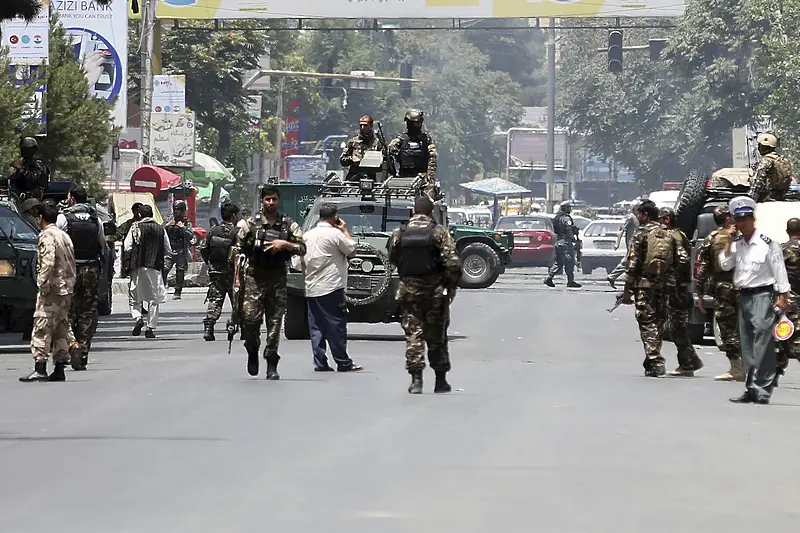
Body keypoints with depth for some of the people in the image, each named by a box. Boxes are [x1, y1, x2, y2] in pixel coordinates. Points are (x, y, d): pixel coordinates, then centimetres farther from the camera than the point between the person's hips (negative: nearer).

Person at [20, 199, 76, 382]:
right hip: (66, 288, 9)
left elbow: (48, 263, -21)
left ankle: (40, 368, -13)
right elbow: (71, 264, 17)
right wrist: (70, 285, 17)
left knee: (42, 327, -8)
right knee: (60, 328, 11)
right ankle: (59, 369, 10)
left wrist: (43, 285, -18)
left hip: (52, 288, -9)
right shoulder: (64, 236, 18)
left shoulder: (47, 235, -9)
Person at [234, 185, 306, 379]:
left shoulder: (289, 225, 8)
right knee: (250, 318, -11)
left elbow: (302, 249, 3)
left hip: (277, 278, 1)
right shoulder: (251, 224, 6)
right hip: (254, 277, -1)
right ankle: (252, 352, 16)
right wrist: (237, 277, 2)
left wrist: (284, 244, -14)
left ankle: (271, 365, 4)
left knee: (275, 322, -1)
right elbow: (238, 250, 8)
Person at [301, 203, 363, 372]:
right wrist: (345, 230, 7)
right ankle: (343, 363, 0)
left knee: (316, 327, 7)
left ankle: (320, 363, 3)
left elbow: (303, 262, 16)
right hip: (331, 288, -6)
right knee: (336, 326, -2)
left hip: (311, 288, 6)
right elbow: (352, 251, -1)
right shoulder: (335, 234, -10)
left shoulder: (308, 235, 11)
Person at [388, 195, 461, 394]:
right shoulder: (439, 233, -7)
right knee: (437, 337, 10)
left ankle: (416, 380, -6)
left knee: (413, 335, 4)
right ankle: (441, 381, 17)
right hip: (435, 292, -1)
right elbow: (453, 264, -12)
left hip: (409, 290, 1)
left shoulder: (399, 234, 0)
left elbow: (392, 259, 12)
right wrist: (451, 287, 0)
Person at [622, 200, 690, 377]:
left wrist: (627, 289, -7)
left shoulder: (641, 234, -7)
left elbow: (633, 263, -11)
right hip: (663, 286, 6)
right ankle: (652, 361, 23)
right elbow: (683, 259, 3)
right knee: (658, 322, 15)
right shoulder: (669, 234, 9)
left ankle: (656, 363, -14)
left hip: (644, 284, -6)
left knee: (647, 323, -5)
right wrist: (669, 274, 12)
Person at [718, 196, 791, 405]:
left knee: (762, 343, -13)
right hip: (744, 296, 8)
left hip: (762, 295, -8)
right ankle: (751, 389, 14)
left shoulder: (767, 243, -7)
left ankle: (762, 389, -17)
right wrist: (730, 242, 0)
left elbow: (779, 270, -7)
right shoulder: (738, 244, 12)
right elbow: (725, 264, 6)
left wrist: (783, 297, -11)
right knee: (747, 346, 9)